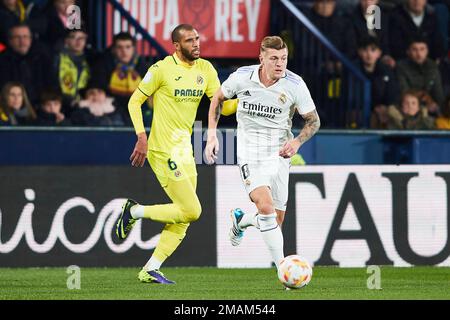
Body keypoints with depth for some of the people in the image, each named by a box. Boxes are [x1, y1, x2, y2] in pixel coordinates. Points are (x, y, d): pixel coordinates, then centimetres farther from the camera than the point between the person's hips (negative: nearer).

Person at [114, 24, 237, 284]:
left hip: (185, 149, 8)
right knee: (191, 211, -13)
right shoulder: (162, 69, -10)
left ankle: (150, 270, 13)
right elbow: (135, 101, -4)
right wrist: (142, 137, -14)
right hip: (164, 151, -8)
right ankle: (134, 211, 4)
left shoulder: (205, 69, 8)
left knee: (184, 218, 6)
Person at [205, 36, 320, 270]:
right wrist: (212, 134, 3)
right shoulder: (242, 77, -10)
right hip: (250, 152, -2)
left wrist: (297, 142, -17)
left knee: (275, 222, 5)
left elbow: (313, 120, 2)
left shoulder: (295, 85, -10)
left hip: (279, 153, 2)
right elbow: (218, 98, 10)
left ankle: (241, 220, 40)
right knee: (266, 206, -24)